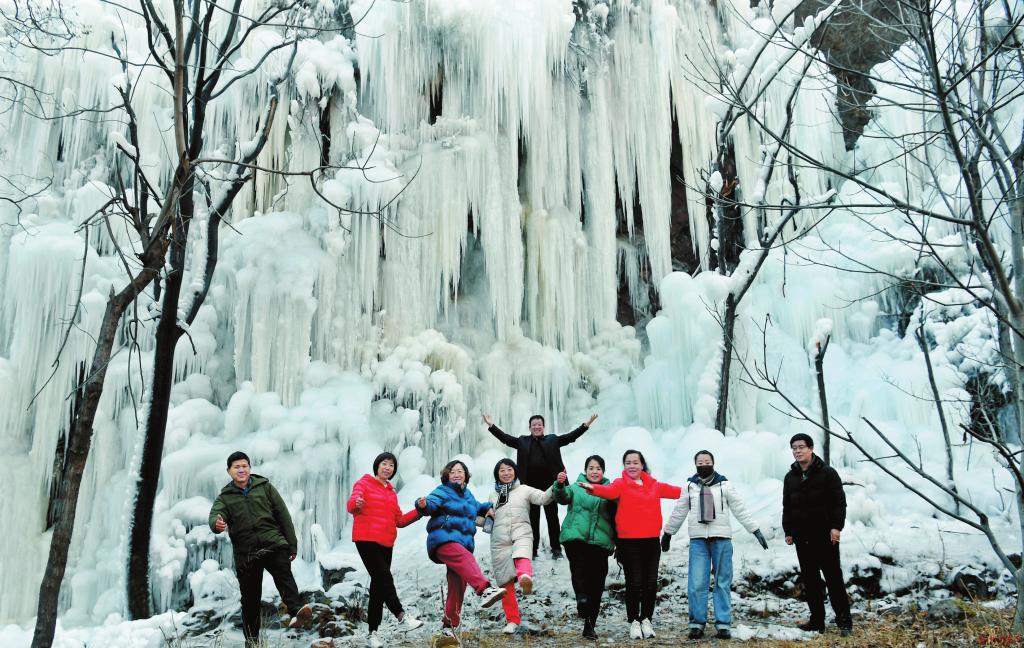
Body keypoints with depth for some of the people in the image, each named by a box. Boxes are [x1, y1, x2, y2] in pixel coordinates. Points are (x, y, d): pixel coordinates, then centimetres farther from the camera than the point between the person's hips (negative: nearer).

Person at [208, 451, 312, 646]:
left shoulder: (264, 487, 10)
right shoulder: (225, 497, 11)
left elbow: (283, 515, 10)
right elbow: (215, 516, -8)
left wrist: (292, 544, 7)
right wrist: (217, 524, -34)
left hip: (273, 543, -1)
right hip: (245, 552, 2)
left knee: (283, 573, -29)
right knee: (250, 598, 5)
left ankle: (296, 611, -47)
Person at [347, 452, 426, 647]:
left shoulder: (391, 493, 20)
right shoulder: (364, 483, 0)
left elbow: (399, 520, 20)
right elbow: (351, 505, -18)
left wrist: (418, 511, 7)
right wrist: (356, 503, -42)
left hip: (386, 543, 7)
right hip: (367, 540, -7)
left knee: (378, 586, 5)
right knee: (384, 578, -18)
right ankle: (402, 616, -16)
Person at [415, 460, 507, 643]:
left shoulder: (467, 494, 25)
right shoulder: (442, 492, 3)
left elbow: (476, 507, 46)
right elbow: (432, 503, -17)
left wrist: (488, 508, 28)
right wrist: (423, 505, -38)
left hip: (463, 543, 7)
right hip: (444, 539, -7)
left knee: (458, 586, 3)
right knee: (465, 559, -36)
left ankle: (449, 625, 14)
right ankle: (485, 590, -59)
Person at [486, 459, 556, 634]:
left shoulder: (524, 490, 12)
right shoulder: (493, 495, 22)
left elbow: (544, 498, -4)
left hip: (521, 534, -3)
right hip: (499, 540, 3)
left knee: (522, 556, -36)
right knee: (505, 582, 0)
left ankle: (525, 576, -68)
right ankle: (513, 620, 9)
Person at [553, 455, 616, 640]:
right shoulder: (576, 487, 9)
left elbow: (615, 517, 19)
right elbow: (563, 497, -10)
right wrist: (560, 485, -28)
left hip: (600, 542, 1)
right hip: (575, 538, -1)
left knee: (596, 583, 2)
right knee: (578, 565, -32)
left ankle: (590, 625, 10)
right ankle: (581, 597, -38)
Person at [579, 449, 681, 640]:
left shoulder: (654, 484, 11)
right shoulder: (621, 483, -3)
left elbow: (674, 491, 20)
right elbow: (610, 491, -22)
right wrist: (593, 488, -43)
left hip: (651, 540, 4)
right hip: (629, 541, -4)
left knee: (651, 582, 7)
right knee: (634, 582, -1)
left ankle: (646, 619, 23)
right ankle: (634, 621, 15)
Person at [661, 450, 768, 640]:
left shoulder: (724, 484, 2)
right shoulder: (690, 486, 7)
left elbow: (740, 509, 2)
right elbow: (679, 512, 15)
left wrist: (756, 530, -2)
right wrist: (668, 533, 19)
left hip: (721, 538, -1)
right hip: (698, 539, 1)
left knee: (723, 582, 3)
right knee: (697, 583, -2)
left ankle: (723, 624, 10)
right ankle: (697, 623, 7)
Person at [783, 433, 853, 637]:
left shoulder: (828, 473, -2)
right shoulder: (790, 477, 14)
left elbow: (839, 501, -6)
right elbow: (786, 507, 18)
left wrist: (836, 526, -15)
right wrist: (788, 531, 12)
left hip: (825, 535, -5)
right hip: (802, 537, 5)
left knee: (834, 578, -3)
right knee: (809, 580, 7)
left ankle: (844, 621, 0)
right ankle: (817, 621, 12)